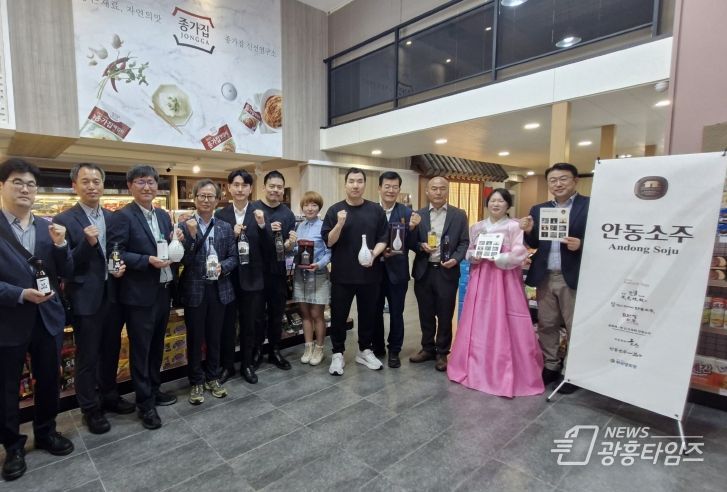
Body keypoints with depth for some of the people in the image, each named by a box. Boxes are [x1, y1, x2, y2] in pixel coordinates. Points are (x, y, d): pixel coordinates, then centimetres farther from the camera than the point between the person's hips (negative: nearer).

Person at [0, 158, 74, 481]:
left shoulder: (48, 227, 5)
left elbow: (66, 273, 2)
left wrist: (60, 244, -14)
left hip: (48, 318, 4)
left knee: (49, 380, 17)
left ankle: (46, 432, 38)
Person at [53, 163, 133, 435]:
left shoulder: (112, 218, 6)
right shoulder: (64, 220, -10)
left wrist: (121, 267, -8)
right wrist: (87, 242, -27)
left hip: (112, 296, 5)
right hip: (86, 299, -5)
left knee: (111, 351, 19)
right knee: (87, 358, 9)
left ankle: (109, 395, 38)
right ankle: (90, 409, 27)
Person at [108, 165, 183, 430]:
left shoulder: (163, 216, 11)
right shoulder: (123, 216, -10)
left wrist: (177, 241, -6)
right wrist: (147, 261, -25)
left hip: (163, 291, 7)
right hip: (139, 294, -7)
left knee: (157, 345, 19)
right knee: (140, 349, 5)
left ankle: (154, 389, 36)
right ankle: (144, 402, 19)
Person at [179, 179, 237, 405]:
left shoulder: (225, 227, 5)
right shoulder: (184, 226, -4)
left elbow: (233, 257, 5)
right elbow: (183, 260, -10)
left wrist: (222, 266, -15)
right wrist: (191, 235, -21)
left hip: (219, 289, 3)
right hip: (194, 289, -2)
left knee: (214, 336, 14)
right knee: (195, 338, 8)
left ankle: (212, 378, 31)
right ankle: (196, 382, 25)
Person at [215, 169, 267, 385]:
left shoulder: (259, 214, -2)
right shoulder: (220, 215, 0)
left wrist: (262, 225, -22)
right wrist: (232, 235, -19)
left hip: (251, 277, 0)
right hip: (228, 277, 0)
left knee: (249, 324, 13)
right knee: (227, 323, 12)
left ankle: (247, 365, 29)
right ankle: (227, 365, 29)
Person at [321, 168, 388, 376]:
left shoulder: (376, 210, 3)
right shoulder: (335, 210, 0)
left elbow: (383, 238, 4)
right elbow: (328, 241, -4)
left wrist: (374, 254, -14)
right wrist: (340, 224, -21)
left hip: (369, 273, 2)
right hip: (342, 274, -1)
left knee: (367, 314, 13)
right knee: (339, 315, 5)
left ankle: (365, 351, 29)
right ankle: (338, 354, 20)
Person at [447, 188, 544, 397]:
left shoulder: (515, 227, -3)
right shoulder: (477, 227, 11)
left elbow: (519, 256, -10)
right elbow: (468, 252, 13)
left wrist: (495, 257, -16)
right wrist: (475, 256, -8)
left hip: (505, 281, -4)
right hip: (480, 280, 4)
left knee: (504, 326, -2)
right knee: (478, 324, 7)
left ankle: (506, 372, 11)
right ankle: (476, 367, 21)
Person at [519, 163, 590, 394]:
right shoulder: (538, 209, 10)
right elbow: (535, 244, 8)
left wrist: (581, 245, -23)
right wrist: (528, 231, -12)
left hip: (574, 277, -4)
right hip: (544, 277, 5)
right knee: (546, 325, 13)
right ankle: (551, 366, 29)